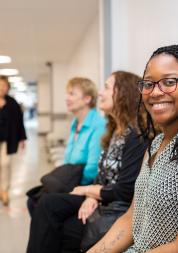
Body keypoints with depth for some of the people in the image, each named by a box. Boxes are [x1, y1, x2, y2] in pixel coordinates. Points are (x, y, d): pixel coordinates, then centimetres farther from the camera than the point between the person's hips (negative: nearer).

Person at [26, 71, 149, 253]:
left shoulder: (137, 137, -18)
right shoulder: (115, 131, 11)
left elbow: (125, 192, -21)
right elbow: (103, 175, 11)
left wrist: (87, 190, -6)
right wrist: (92, 197, -12)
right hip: (101, 200, 8)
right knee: (48, 205, -11)